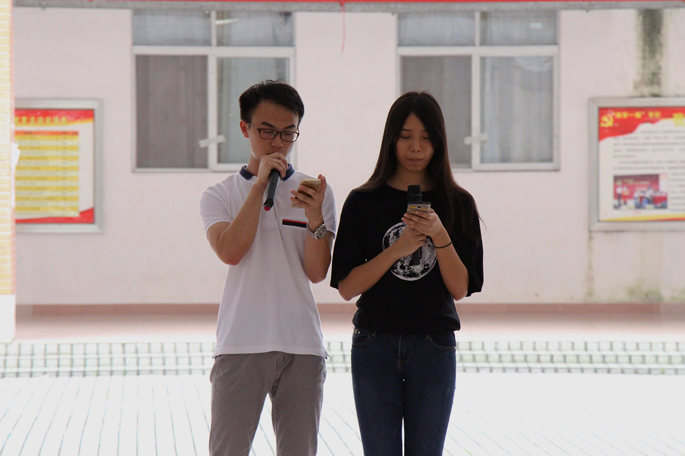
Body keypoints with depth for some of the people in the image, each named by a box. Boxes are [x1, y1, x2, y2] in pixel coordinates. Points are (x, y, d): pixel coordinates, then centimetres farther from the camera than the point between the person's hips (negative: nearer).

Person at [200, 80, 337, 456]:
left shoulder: (316, 193, 11)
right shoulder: (219, 196, 8)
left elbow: (317, 272, 2)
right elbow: (230, 251, -12)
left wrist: (315, 216, -15)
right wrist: (260, 184, -11)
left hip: (302, 346, 2)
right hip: (240, 345, -2)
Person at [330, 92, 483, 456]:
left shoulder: (457, 204, 4)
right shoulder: (363, 202, 2)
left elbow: (460, 289, -2)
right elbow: (346, 288, -4)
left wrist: (440, 236, -16)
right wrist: (397, 250, -15)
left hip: (434, 347, 1)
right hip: (375, 344, 0)